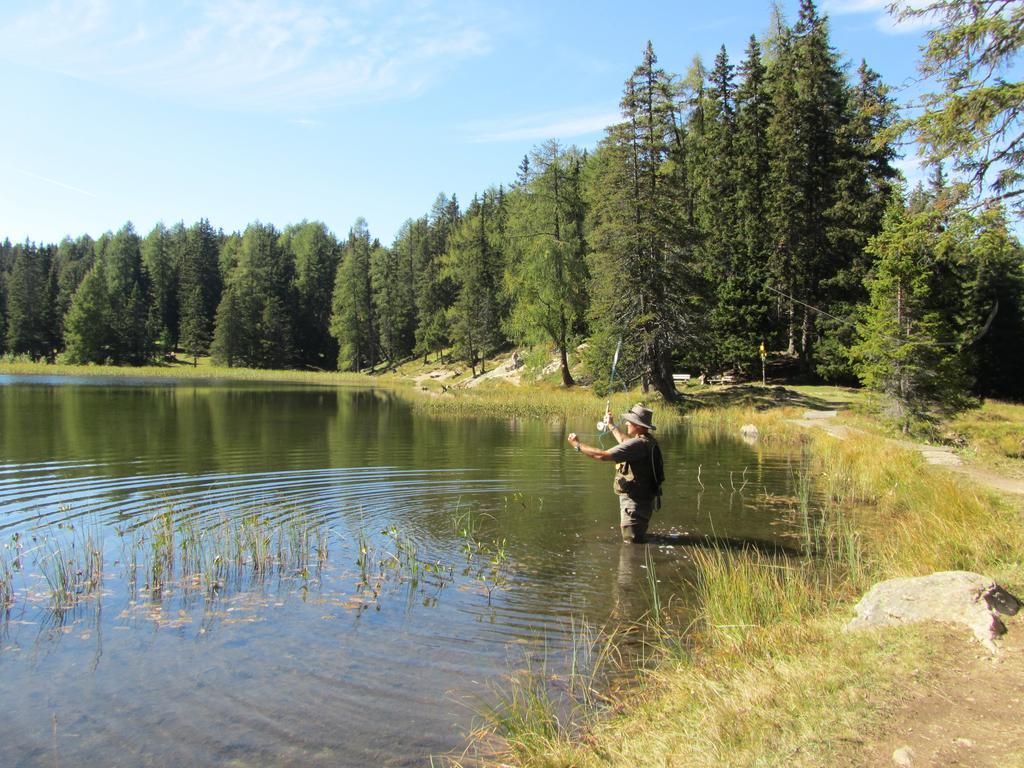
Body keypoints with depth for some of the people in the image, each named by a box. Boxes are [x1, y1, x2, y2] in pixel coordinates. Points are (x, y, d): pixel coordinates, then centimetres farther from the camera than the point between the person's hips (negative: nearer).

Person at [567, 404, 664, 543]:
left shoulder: (639, 444, -25)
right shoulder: (647, 440, 8)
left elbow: (603, 455, -28)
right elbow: (625, 443, 31)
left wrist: (578, 445, -16)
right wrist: (611, 425, 41)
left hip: (636, 502, -11)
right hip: (643, 499, 11)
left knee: (632, 544, -5)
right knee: (638, 540, 25)